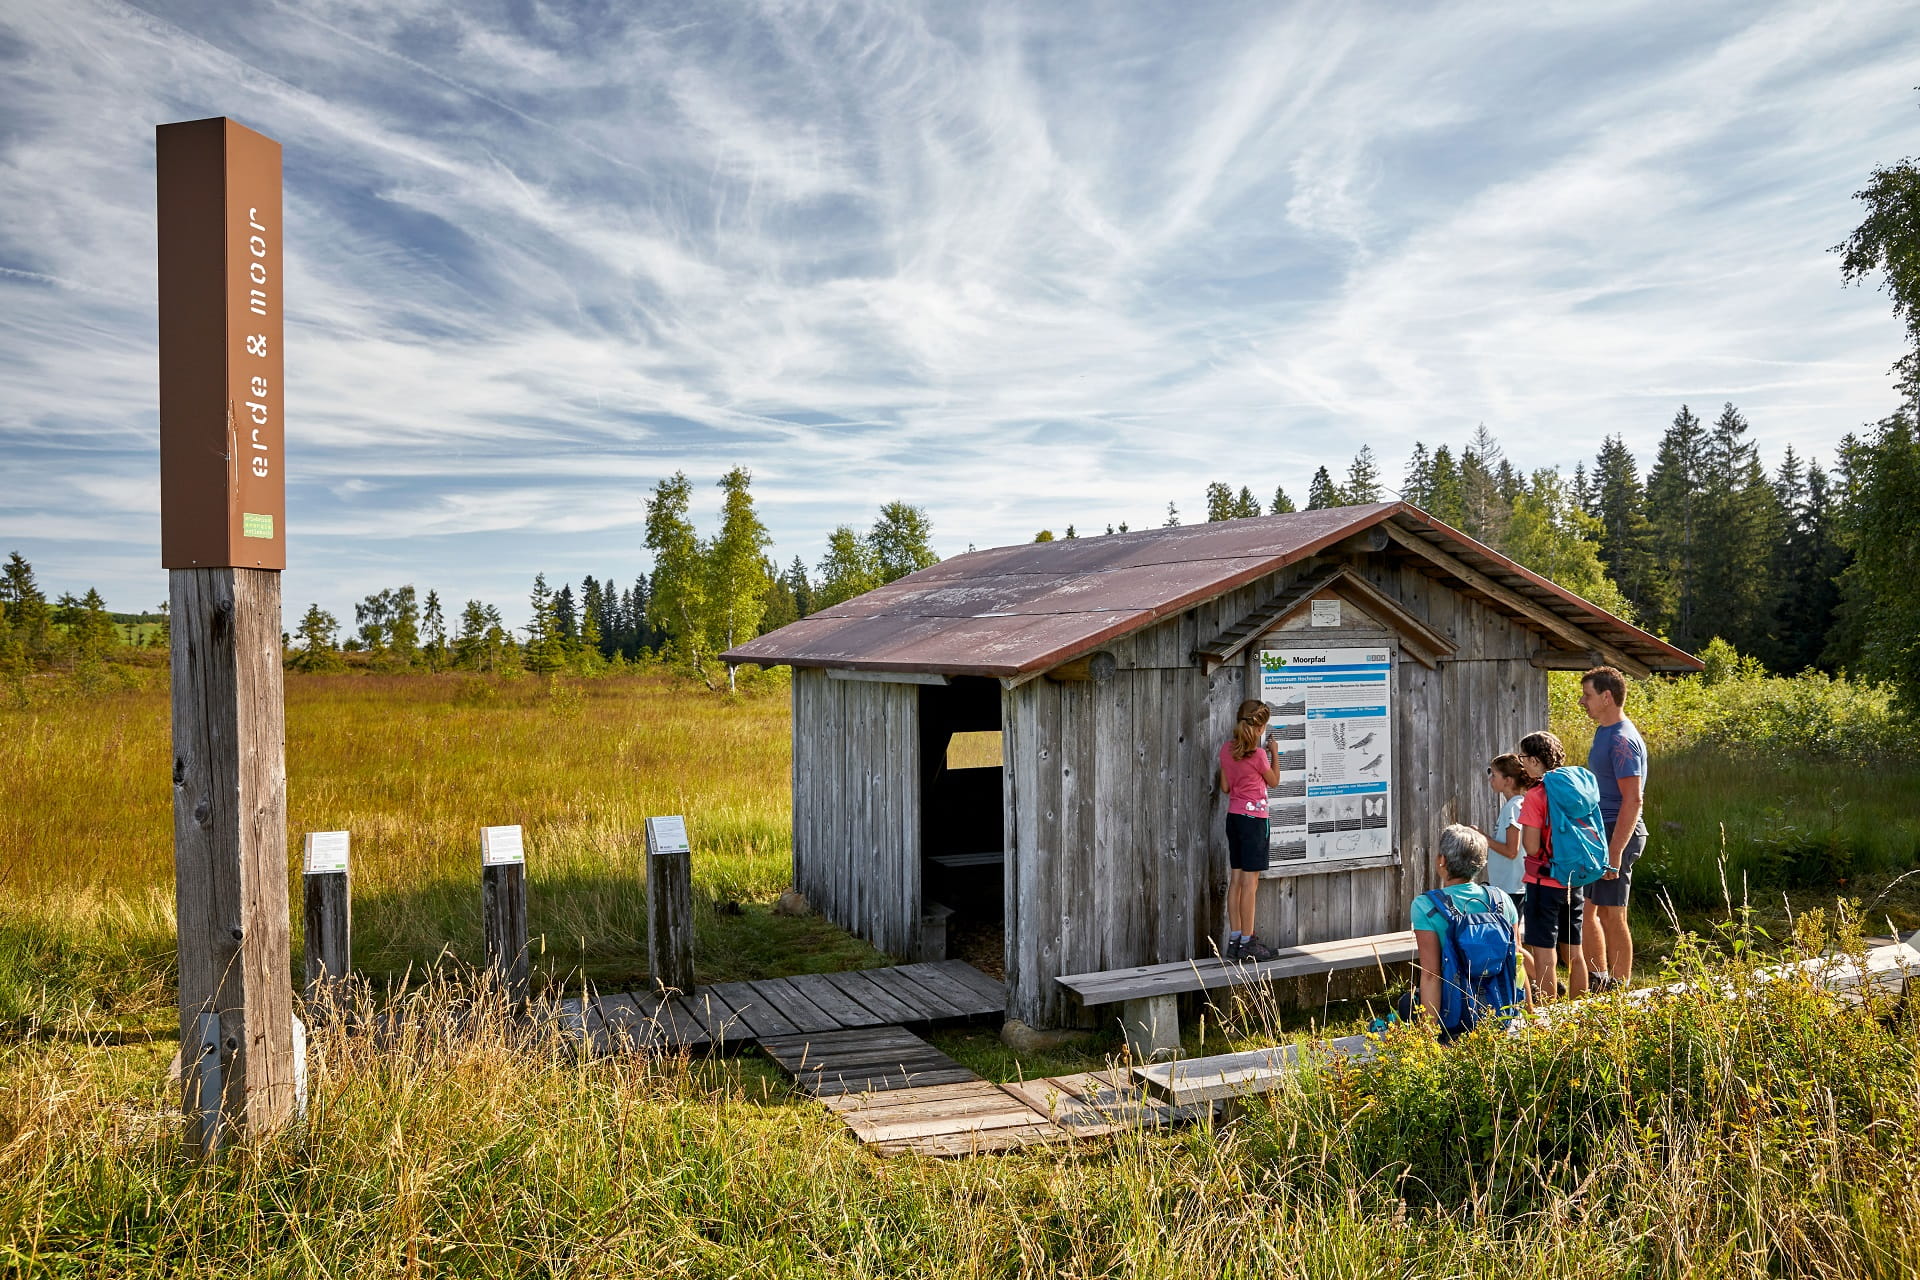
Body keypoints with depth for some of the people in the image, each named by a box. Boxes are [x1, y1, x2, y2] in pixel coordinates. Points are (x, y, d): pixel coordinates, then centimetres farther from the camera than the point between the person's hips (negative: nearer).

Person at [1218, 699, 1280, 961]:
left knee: (1237, 879, 10)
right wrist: (1274, 753, 13)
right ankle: (1247, 943, 1)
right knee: (1250, 881, -3)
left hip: (1233, 816, 7)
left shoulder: (1226, 749, 4)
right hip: (1253, 817, -7)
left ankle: (1234, 939, 13)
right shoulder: (1258, 754, -15)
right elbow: (1273, 781, 3)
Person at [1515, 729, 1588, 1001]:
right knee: (1574, 954, 15)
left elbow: (1532, 847, -16)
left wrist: (1524, 827, 1)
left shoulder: (1535, 796, -15)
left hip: (1545, 882, -7)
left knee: (1544, 955, -1)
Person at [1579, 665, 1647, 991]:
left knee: (1611, 914, -2)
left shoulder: (1622, 740, -18)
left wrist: (1615, 851, -25)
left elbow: (1633, 799, -23)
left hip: (1618, 833, -10)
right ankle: (1597, 978, 27)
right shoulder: (1603, 732, 14)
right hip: (1599, 830, 10)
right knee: (1586, 909, 16)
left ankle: (1619, 986, 9)